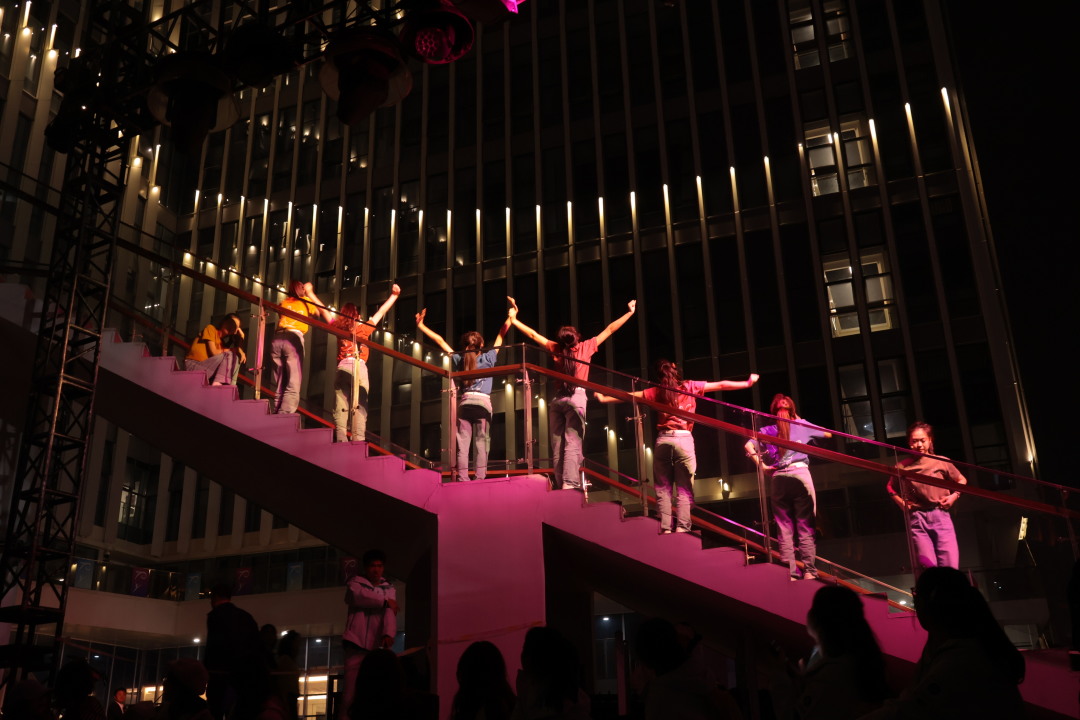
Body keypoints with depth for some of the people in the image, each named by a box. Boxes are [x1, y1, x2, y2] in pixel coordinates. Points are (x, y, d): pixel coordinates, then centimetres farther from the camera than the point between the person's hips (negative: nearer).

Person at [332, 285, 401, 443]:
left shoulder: (338, 327, 15)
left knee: (340, 407, -2)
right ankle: (358, 441, -18)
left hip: (342, 367, 2)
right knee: (359, 406, -7)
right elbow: (381, 312, 19)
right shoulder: (363, 328, 12)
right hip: (359, 367, -2)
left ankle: (340, 440, -15)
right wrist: (394, 295, 27)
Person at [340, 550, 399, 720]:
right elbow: (358, 596, -14)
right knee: (351, 689, -10)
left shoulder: (389, 589, 15)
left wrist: (388, 634, -21)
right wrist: (384, 601, -5)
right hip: (357, 642, -3)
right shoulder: (355, 582, 9)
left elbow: (391, 613, -2)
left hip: (377, 645, 3)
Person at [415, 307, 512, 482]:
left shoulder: (459, 360, 11)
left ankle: (462, 479, -10)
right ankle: (480, 479, -13)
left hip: (464, 403, 2)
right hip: (483, 403, -2)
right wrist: (510, 317, 12)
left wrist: (421, 325, 22)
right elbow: (500, 336, 9)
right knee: (481, 444, -4)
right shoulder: (487, 358, 5)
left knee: (463, 444, -2)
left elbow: (439, 340, 17)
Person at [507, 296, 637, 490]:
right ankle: (570, 484, -22)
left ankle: (561, 484, 5)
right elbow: (610, 329, 8)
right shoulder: (586, 347, 0)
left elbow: (533, 334, 13)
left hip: (557, 399, 3)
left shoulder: (556, 349, 5)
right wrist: (630, 312, 17)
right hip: (576, 398, -3)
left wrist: (514, 319, 24)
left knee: (557, 446, 7)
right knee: (572, 444, -11)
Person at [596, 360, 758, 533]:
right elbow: (720, 385, 13)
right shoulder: (690, 387, 8)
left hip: (663, 440, 2)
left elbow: (629, 396, 16)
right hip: (683, 439, -2)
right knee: (684, 489, 0)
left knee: (663, 490, 5)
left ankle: (665, 529, -3)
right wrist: (747, 383, 23)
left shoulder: (656, 391, 11)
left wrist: (603, 398, 29)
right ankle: (682, 528, -11)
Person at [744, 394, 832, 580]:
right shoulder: (801, 425, 10)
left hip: (779, 479, 1)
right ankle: (809, 570, -3)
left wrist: (761, 465, 0)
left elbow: (749, 446, -7)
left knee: (784, 529, 4)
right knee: (805, 527, 1)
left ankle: (790, 573, 1)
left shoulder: (767, 430, 10)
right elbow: (828, 434, 25)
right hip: (800, 475, -1)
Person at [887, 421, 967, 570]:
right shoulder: (902, 466, 5)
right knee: (928, 567, -9)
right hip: (917, 518, 0)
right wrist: (901, 503, 8)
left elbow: (962, 481, 20)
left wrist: (954, 496, 3)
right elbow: (891, 488, 24)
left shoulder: (942, 462, 4)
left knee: (950, 566, -7)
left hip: (940, 515, 0)